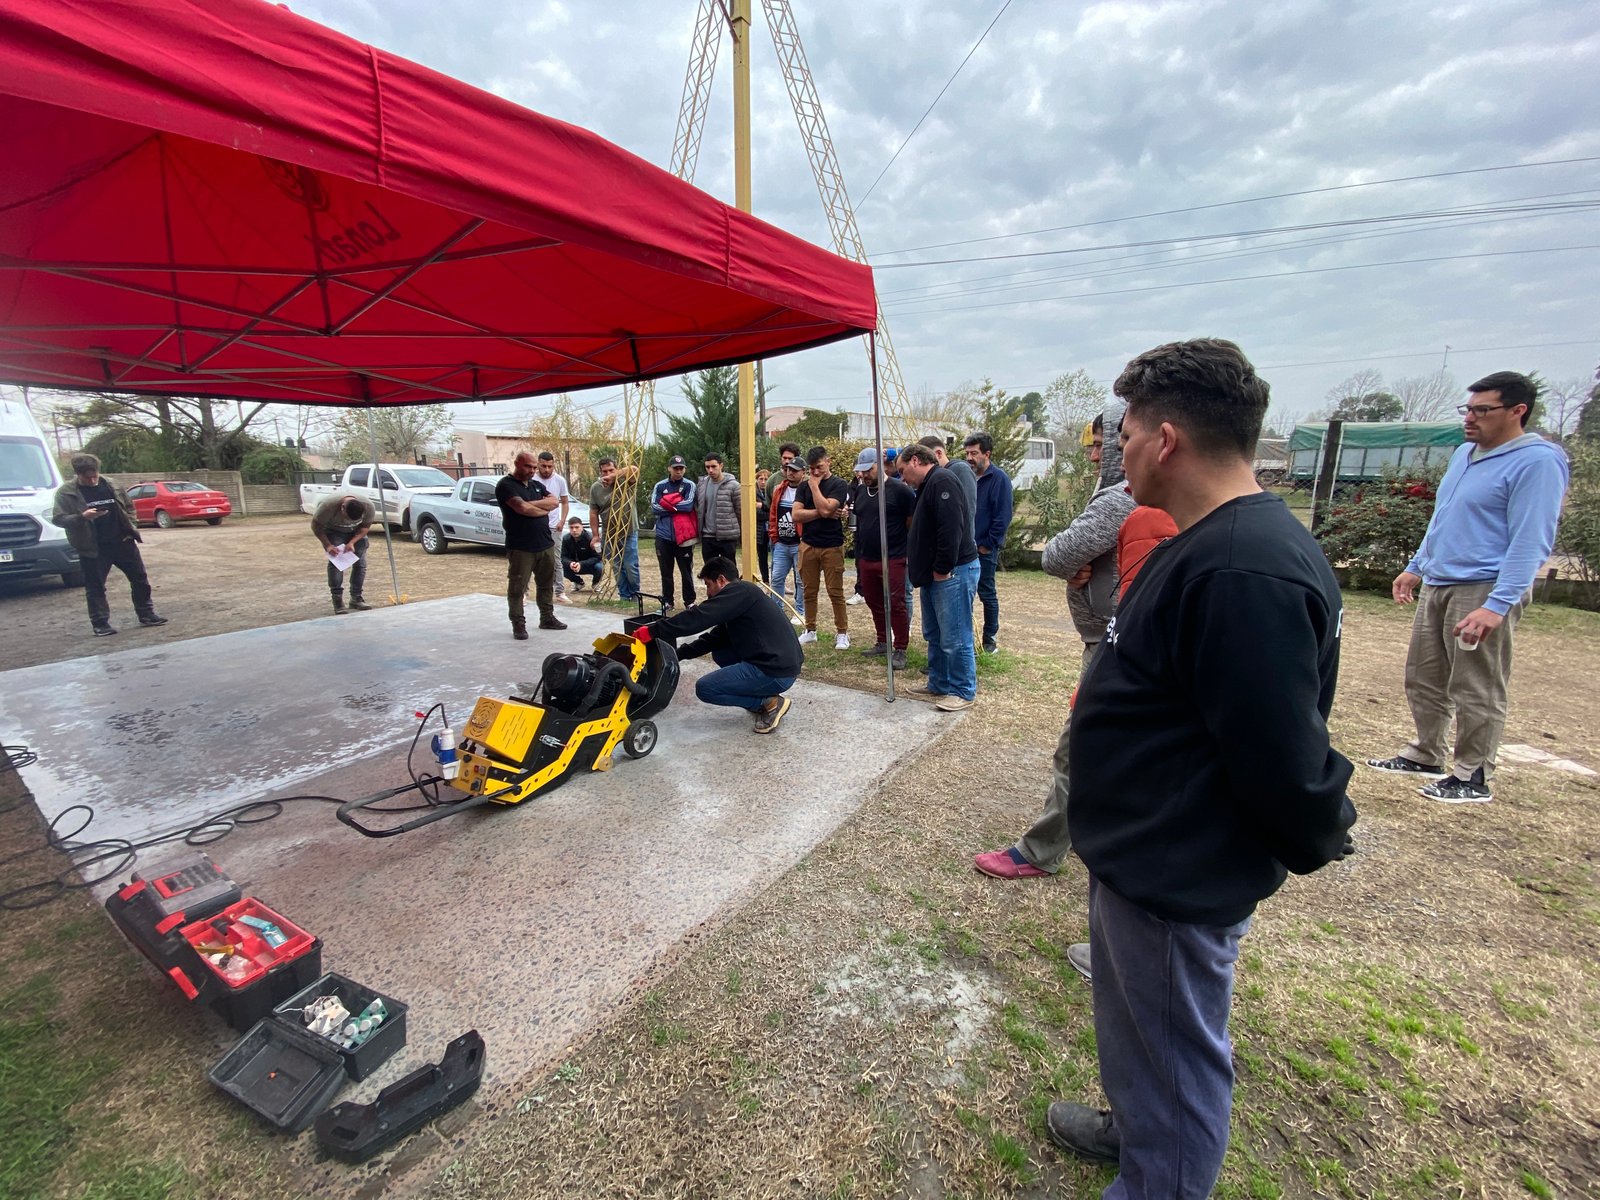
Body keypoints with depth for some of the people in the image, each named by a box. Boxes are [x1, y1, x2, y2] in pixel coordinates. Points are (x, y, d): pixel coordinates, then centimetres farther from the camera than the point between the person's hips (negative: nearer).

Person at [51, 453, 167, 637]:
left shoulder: (111, 486, 5)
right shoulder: (66, 492, -5)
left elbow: (128, 507, 15)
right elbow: (57, 519, -7)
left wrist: (131, 528, 3)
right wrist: (82, 517, -24)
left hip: (123, 541, 3)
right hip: (93, 548, -3)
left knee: (140, 579, 8)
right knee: (95, 587, 2)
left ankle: (146, 615, 20)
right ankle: (100, 623, 9)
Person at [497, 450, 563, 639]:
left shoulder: (537, 485, 15)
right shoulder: (506, 485, -7)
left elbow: (554, 502, 1)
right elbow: (522, 508, -21)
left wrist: (531, 504, -12)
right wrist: (544, 509, -5)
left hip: (545, 545, 7)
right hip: (520, 548, -7)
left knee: (546, 585, 14)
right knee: (517, 588, 0)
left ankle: (547, 618, 26)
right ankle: (518, 624, 8)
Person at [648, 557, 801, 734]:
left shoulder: (739, 591, -11)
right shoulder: (741, 596, 19)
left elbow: (698, 618, -18)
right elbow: (714, 638, 22)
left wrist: (653, 630, -11)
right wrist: (678, 654, 18)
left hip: (777, 672, -10)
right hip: (779, 663, 10)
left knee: (704, 688, -2)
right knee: (719, 652, 24)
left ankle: (770, 702, -1)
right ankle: (763, 697, 15)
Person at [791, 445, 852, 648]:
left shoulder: (839, 485, -2)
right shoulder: (804, 486, 10)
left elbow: (825, 508, -18)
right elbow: (796, 515, -3)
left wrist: (815, 485, -7)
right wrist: (822, 514, -11)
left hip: (832, 546, -4)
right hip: (808, 545, 4)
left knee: (836, 592, 0)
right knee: (809, 591, 9)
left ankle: (842, 633, 10)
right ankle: (810, 630, 21)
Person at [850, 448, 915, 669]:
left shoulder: (899, 490, -10)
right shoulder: (861, 491, 12)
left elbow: (913, 523, -7)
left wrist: (909, 553, -7)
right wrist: (858, 557, 20)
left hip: (893, 560, -7)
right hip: (866, 559, 7)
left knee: (896, 605, -4)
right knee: (874, 603, 14)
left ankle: (900, 650, 6)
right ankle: (883, 643, 28)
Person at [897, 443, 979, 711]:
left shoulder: (941, 481, -15)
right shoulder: (928, 486, 18)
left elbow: (951, 528, -25)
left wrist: (942, 569, -20)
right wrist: (914, 559, 14)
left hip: (953, 573, -11)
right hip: (934, 574, 11)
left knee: (954, 637, -2)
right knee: (934, 635, 17)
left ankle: (963, 692, 10)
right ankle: (939, 684, 29)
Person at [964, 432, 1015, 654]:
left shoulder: (999, 479, -9)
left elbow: (1003, 517, -14)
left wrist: (988, 544, -14)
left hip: (985, 548, -5)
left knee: (987, 593, 5)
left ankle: (990, 637, 19)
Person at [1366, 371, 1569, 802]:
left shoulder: (1536, 462, -12)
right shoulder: (1464, 453, 14)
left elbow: (1530, 542, -18)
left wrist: (1496, 605, -25)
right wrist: (1416, 567, 24)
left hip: (1484, 591, -8)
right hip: (1436, 586, 8)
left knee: (1477, 692, 1)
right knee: (1422, 679, 15)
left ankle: (1473, 777, 13)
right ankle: (1425, 755, 28)